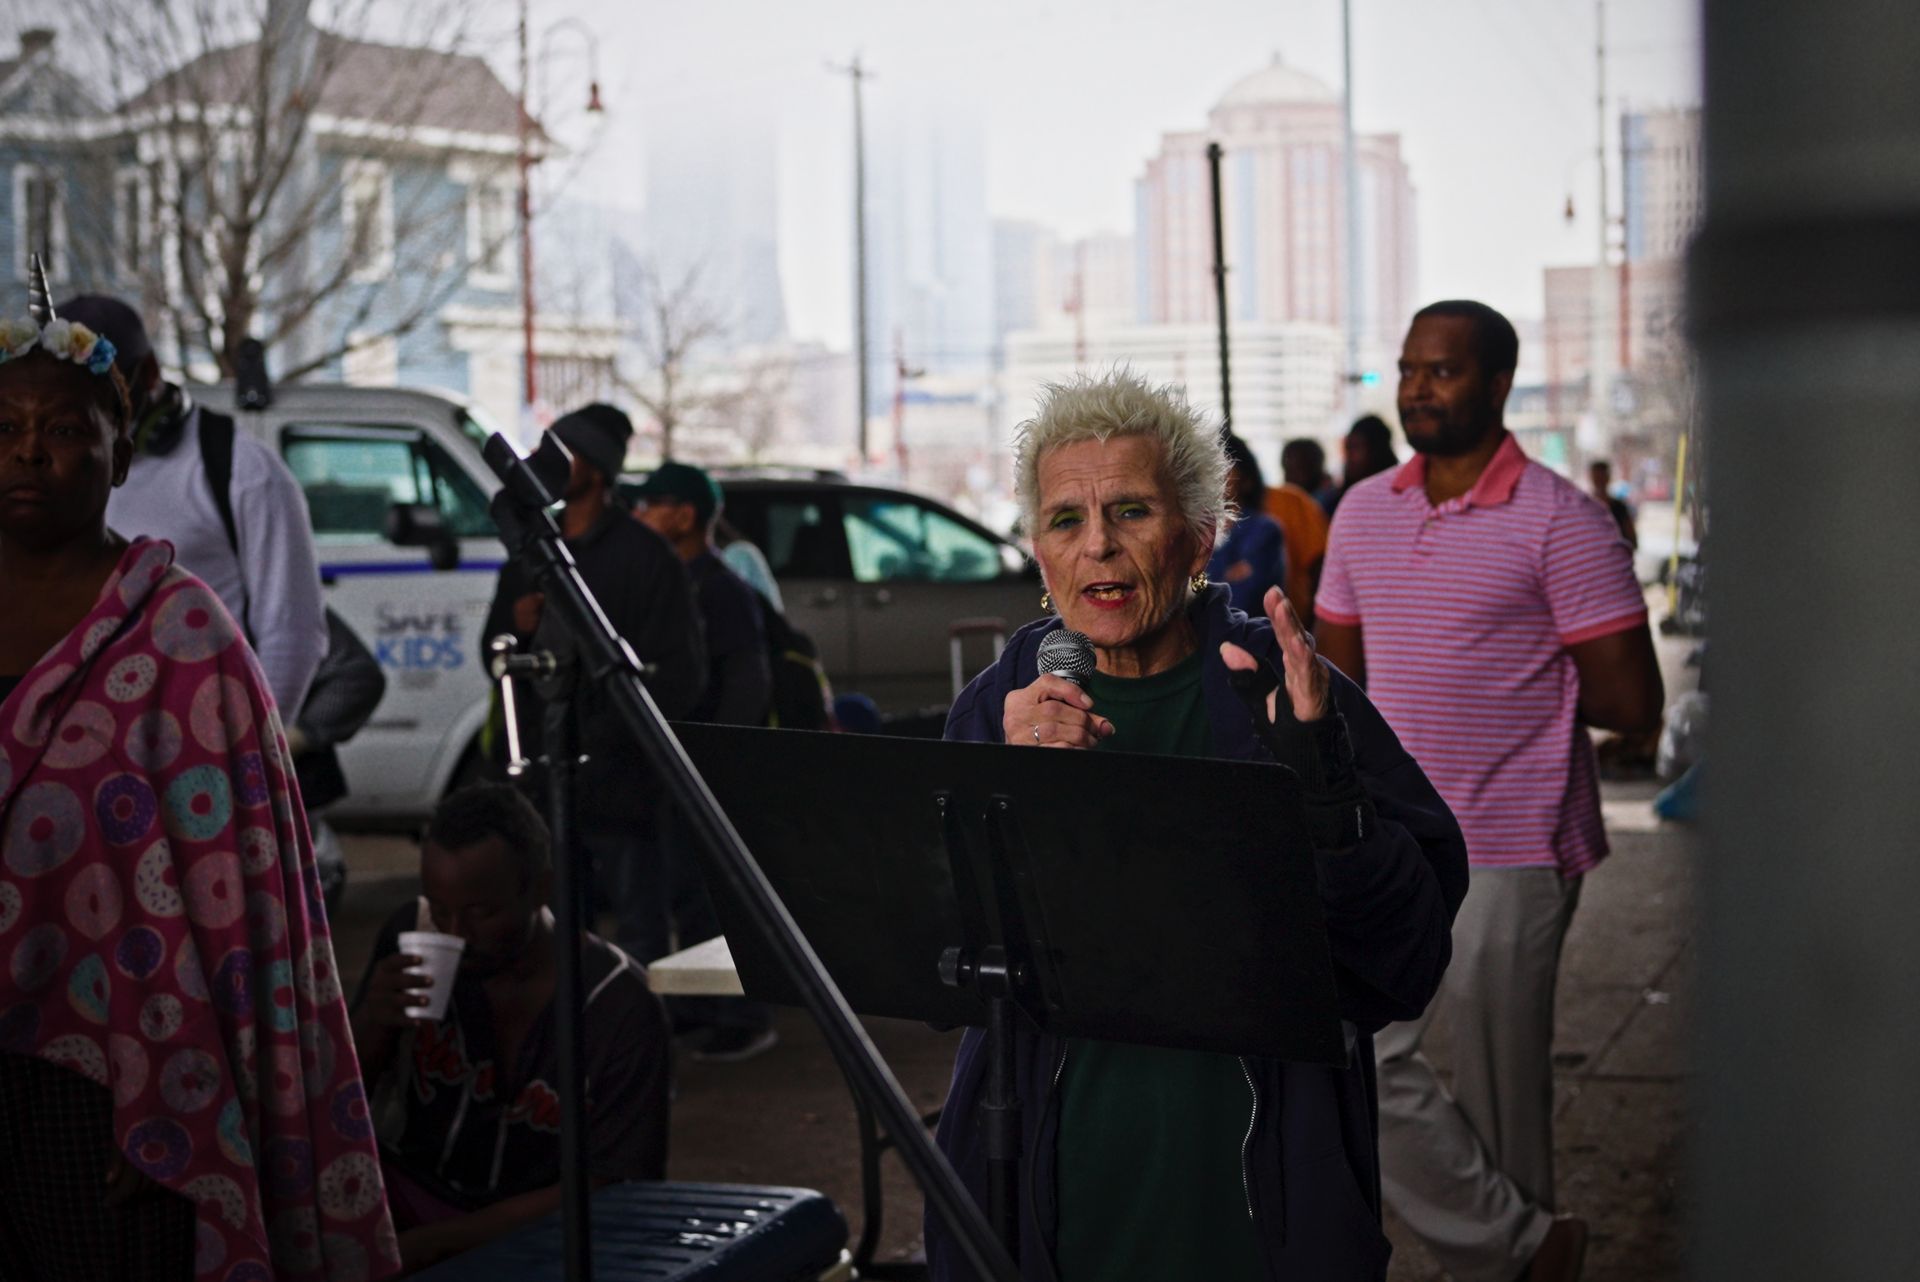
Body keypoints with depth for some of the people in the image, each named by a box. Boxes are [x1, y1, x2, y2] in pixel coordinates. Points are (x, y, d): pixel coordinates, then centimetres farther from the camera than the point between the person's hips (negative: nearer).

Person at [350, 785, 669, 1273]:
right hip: (403, 1190, 2)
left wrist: (430, 1243, -21)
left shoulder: (621, 1009, -17)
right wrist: (371, 1024, -18)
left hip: (526, 1231, -1)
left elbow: (603, 1190, -14)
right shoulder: (411, 935, -6)